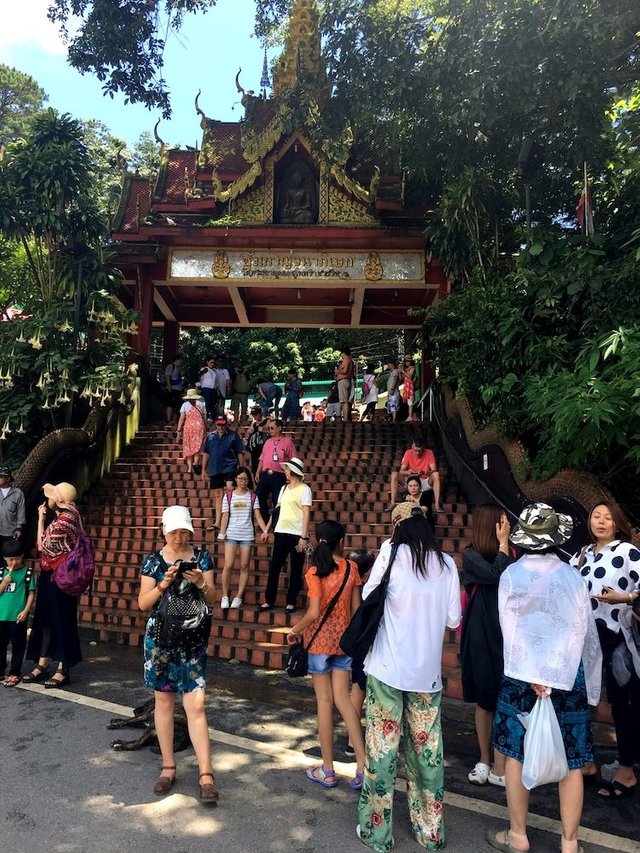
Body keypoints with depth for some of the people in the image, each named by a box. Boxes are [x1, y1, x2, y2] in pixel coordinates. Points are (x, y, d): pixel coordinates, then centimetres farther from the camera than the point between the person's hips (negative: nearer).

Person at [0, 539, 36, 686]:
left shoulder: (27, 572, -4)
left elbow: (31, 593, -4)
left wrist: (25, 611, -12)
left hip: (18, 617, -4)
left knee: (18, 645, 5)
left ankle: (15, 673, 16)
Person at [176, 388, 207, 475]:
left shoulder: (185, 404, 5)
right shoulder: (201, 404, 10)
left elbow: (181, 418, -1)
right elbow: (205, 419, 8)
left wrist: (179, 431, 1)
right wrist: (206, 430, 17)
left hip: (188, 426, 0)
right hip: (200, 426, 0)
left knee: (188, 447, 6)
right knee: (198, 445, -1)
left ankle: (189, 468, 3)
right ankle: (196, 462, -25)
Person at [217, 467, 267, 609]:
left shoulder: (252, 496, 5)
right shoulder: (228, 495, 5)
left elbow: (258, 516, 0)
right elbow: (225, 516, 4)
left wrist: (266, 531, -12)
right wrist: (222, 533, -5)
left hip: (247, 535, 1)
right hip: (231, 534, -1)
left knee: (244, 566, 2)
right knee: (228, 565, -8)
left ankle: (239, 597, 9)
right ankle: (225, 596, 5)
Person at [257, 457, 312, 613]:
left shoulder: (304, 489, -6)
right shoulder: (284, 488, 15)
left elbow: (306, 514, -12)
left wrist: (304, 537, -19)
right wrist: (267, 529, 14)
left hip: (297, 534, -6)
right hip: (281, 532, 6)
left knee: (296, 569, 4)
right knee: (274, 567, 6)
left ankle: (291, 602, 12)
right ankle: (269, 600, 14)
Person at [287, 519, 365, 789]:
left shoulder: (315, 572, -14)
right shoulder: (351, 568, -3)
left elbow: (313, 613, -18)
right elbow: (356, 608, 2)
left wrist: (294, 630, -2)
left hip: (320, 640, -3)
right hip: (344, 639, 3)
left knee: (324, 701, 6)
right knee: (343, 699, 10)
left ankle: (327, 771, 16)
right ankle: (363, 764, 3)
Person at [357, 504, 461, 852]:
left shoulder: (392, 552, -8)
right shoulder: (447, 564, 0)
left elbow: (368, 596, 0)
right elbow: (453, 618, 4)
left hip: (387, 667, -3)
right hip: (427, 671, 3)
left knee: (382, 748, 8)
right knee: (427, 750, 15)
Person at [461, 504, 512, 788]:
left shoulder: (508, 553, 6)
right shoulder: (471, 555, -6)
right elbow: (497, 575, -21)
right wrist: (503, 545, -12)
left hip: (506, 633, 3)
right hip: (482, 635, -3)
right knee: (486, 699, 8)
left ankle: (498, 765, 13)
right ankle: (487, 761, 22)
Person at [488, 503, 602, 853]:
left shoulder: (511, 575, -5)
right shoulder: (572, 576, -1)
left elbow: (510, 629, -9)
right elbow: (583, 631, -1)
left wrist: (534, 677, -8)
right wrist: (556, 673, 1)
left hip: (521, 675, -1)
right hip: (569, 677, 2)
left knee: (517, 754, 11)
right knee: (570, 761, 11)